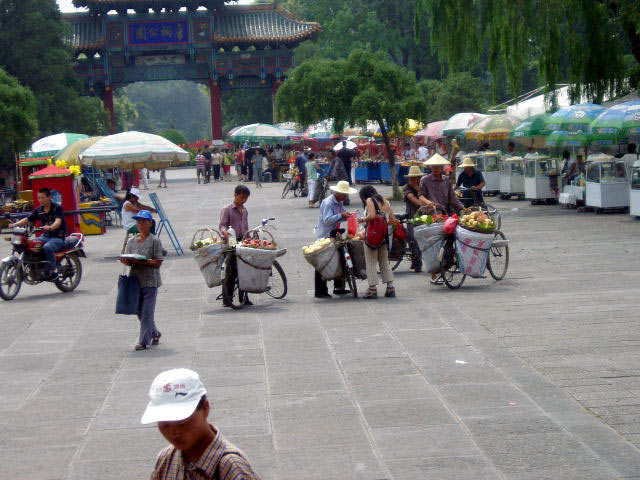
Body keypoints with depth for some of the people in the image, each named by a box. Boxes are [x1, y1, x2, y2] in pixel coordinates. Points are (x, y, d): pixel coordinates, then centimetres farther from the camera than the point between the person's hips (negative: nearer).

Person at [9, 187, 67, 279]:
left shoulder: (57, 208, -9)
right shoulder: (39, 210, 10)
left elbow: (58, 221, -26)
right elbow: (28, 219, 7)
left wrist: (50, 227, -48)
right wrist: (15, 224, -11)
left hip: (58, 237, -7)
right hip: (45, 236, 7)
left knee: (47, 247, -36)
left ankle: (54, 270, -20)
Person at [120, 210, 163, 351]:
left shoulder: (154, 241, -5)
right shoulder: (131, 241, 11)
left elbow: (158, 262, -10)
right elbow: (128, 260, 9)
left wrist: (142, 262, -22)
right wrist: (126, 261, -14)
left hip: (150, 281, -6)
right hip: (135, 279, 6)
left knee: (147, 312, -6)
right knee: (139, 312, 13)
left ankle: (143, 341, -3)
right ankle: (155, 333, 34)